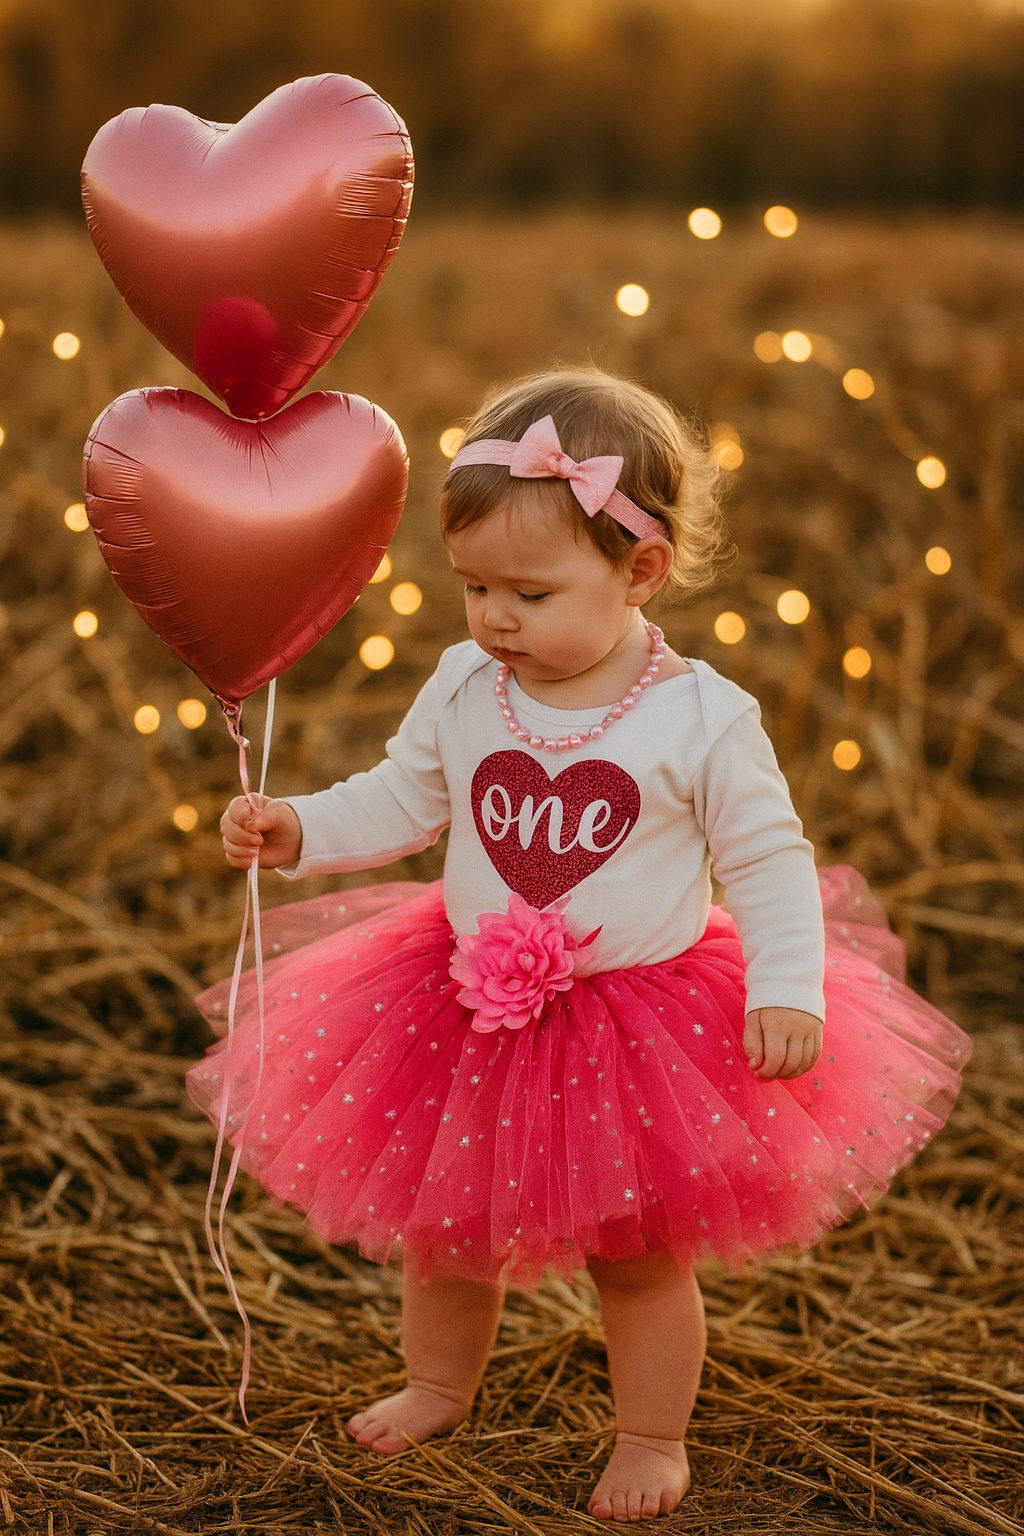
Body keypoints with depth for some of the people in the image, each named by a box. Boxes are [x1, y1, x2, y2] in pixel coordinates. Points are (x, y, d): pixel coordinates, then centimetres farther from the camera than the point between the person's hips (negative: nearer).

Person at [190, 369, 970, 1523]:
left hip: (648, 1021, -4)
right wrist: (295, 830, -11)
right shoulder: (464, 691, -6)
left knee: (640, 1252, 12)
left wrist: (789, 991, -20)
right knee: (444, 1223, 21)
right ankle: (437, 1384, 48)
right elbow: (398, 802, 4)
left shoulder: (702, 719, -16)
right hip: (469, 1016, 4)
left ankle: (652, 1438, 35)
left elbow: (769, 861, -10)